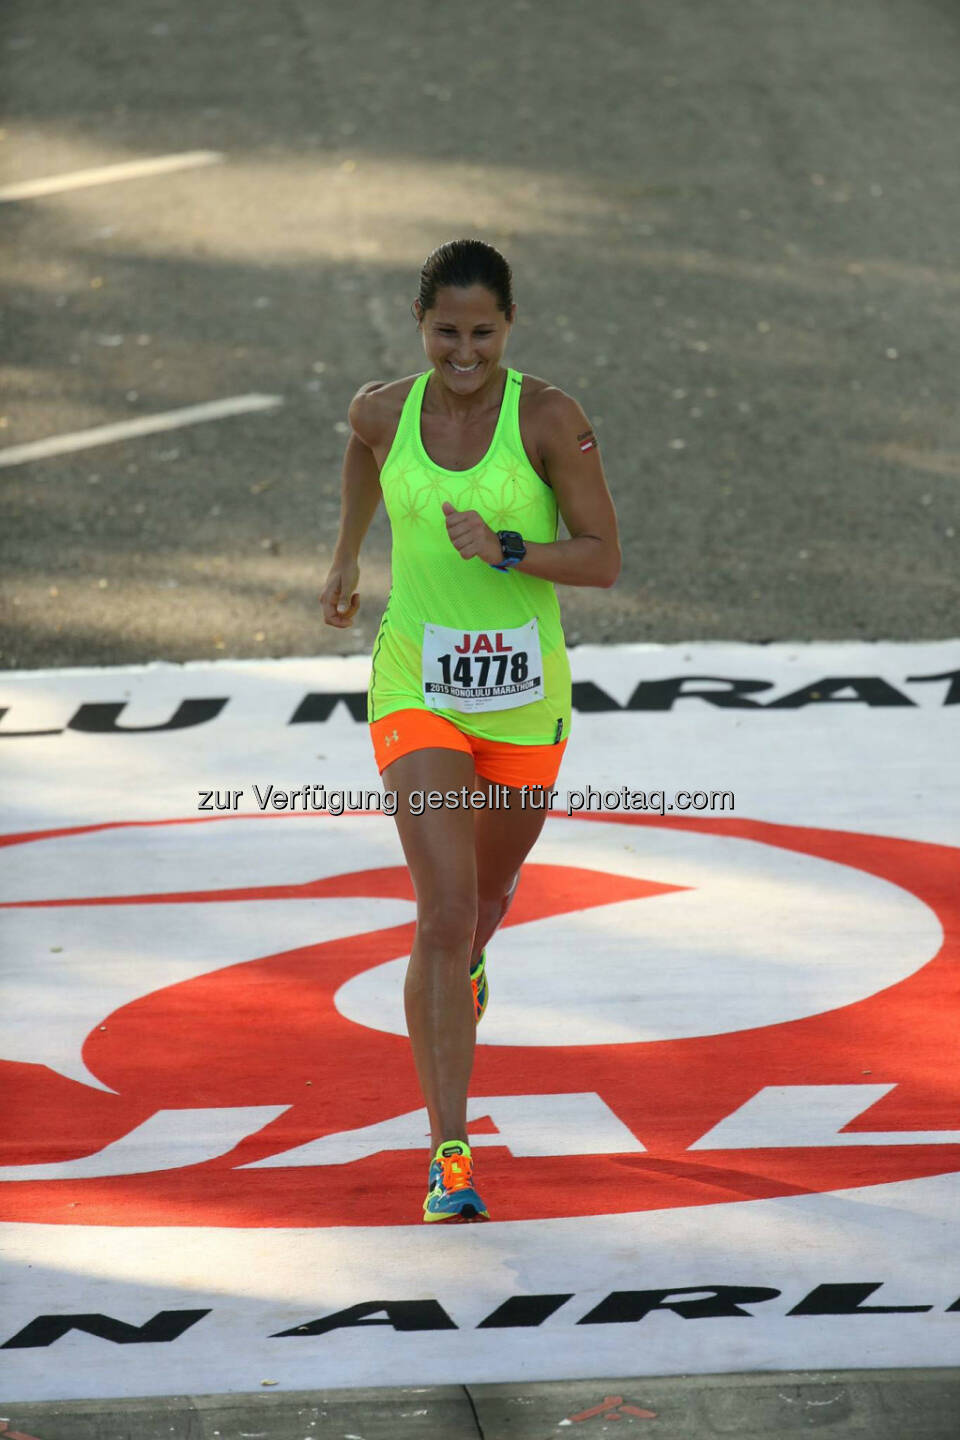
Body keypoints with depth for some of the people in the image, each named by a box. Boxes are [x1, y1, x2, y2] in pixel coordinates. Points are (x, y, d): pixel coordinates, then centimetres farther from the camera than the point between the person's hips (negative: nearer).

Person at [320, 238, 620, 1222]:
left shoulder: (549, 417, -13)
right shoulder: (384, 409, -5)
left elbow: (603, 558, -13)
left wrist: (502, 549, -27)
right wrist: (346, 554, 29)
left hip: (526, 696, 1)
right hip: (417, 691, -1)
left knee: (489, 889, 24)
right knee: (444, 914, -15)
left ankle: (466, 961, 64)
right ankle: (449, 1157, -11)